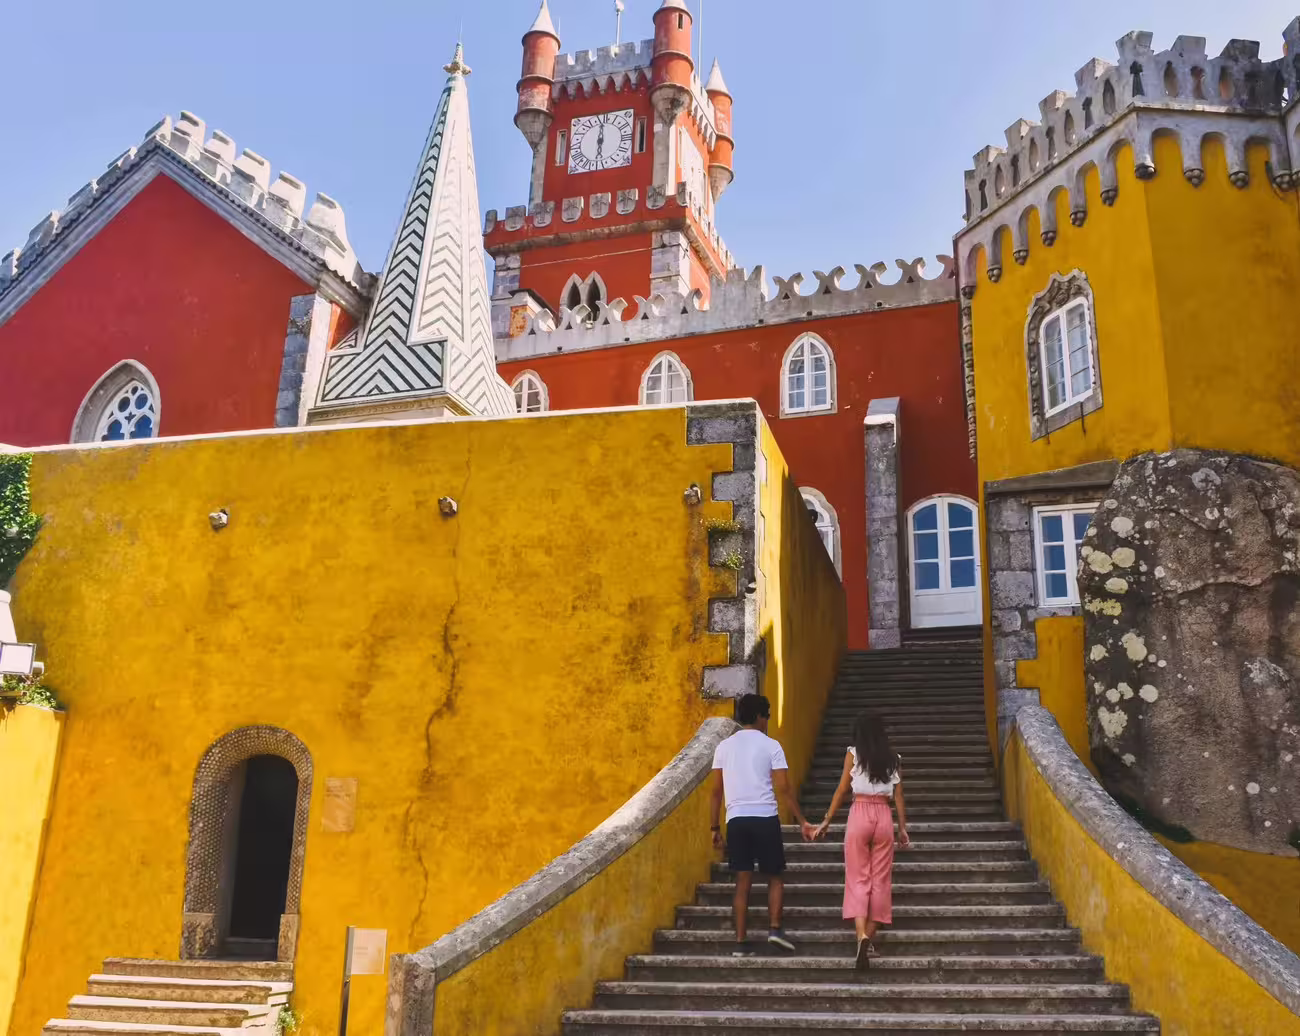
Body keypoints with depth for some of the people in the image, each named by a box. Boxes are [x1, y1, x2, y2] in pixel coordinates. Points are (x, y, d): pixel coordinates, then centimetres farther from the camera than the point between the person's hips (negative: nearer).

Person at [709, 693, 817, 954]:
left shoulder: (724, 747, 9)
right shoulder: (770, 746, -1)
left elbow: (716, 791, 8)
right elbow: (783, 789, -6)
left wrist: (715, 828, 13)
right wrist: (802, 821, 0)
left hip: (736, 819, 3)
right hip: (765, 818, -3)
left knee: (743, 881, 7)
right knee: (774, 877, 13)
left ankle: (740, 942, 4)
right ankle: (775, 928, -1)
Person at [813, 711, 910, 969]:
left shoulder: (853, 753, 0)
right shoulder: (893, 759, 8)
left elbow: (842, 790, 1)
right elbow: (898, 796, 8)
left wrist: (826, 822, 7)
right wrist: (903, 827, 18)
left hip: (860, 815, -2)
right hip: (884, 817, 2)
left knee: (858, 880, 0)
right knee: (880, 880, 10)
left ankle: (862, 936, -19)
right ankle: (870, 938, 13)